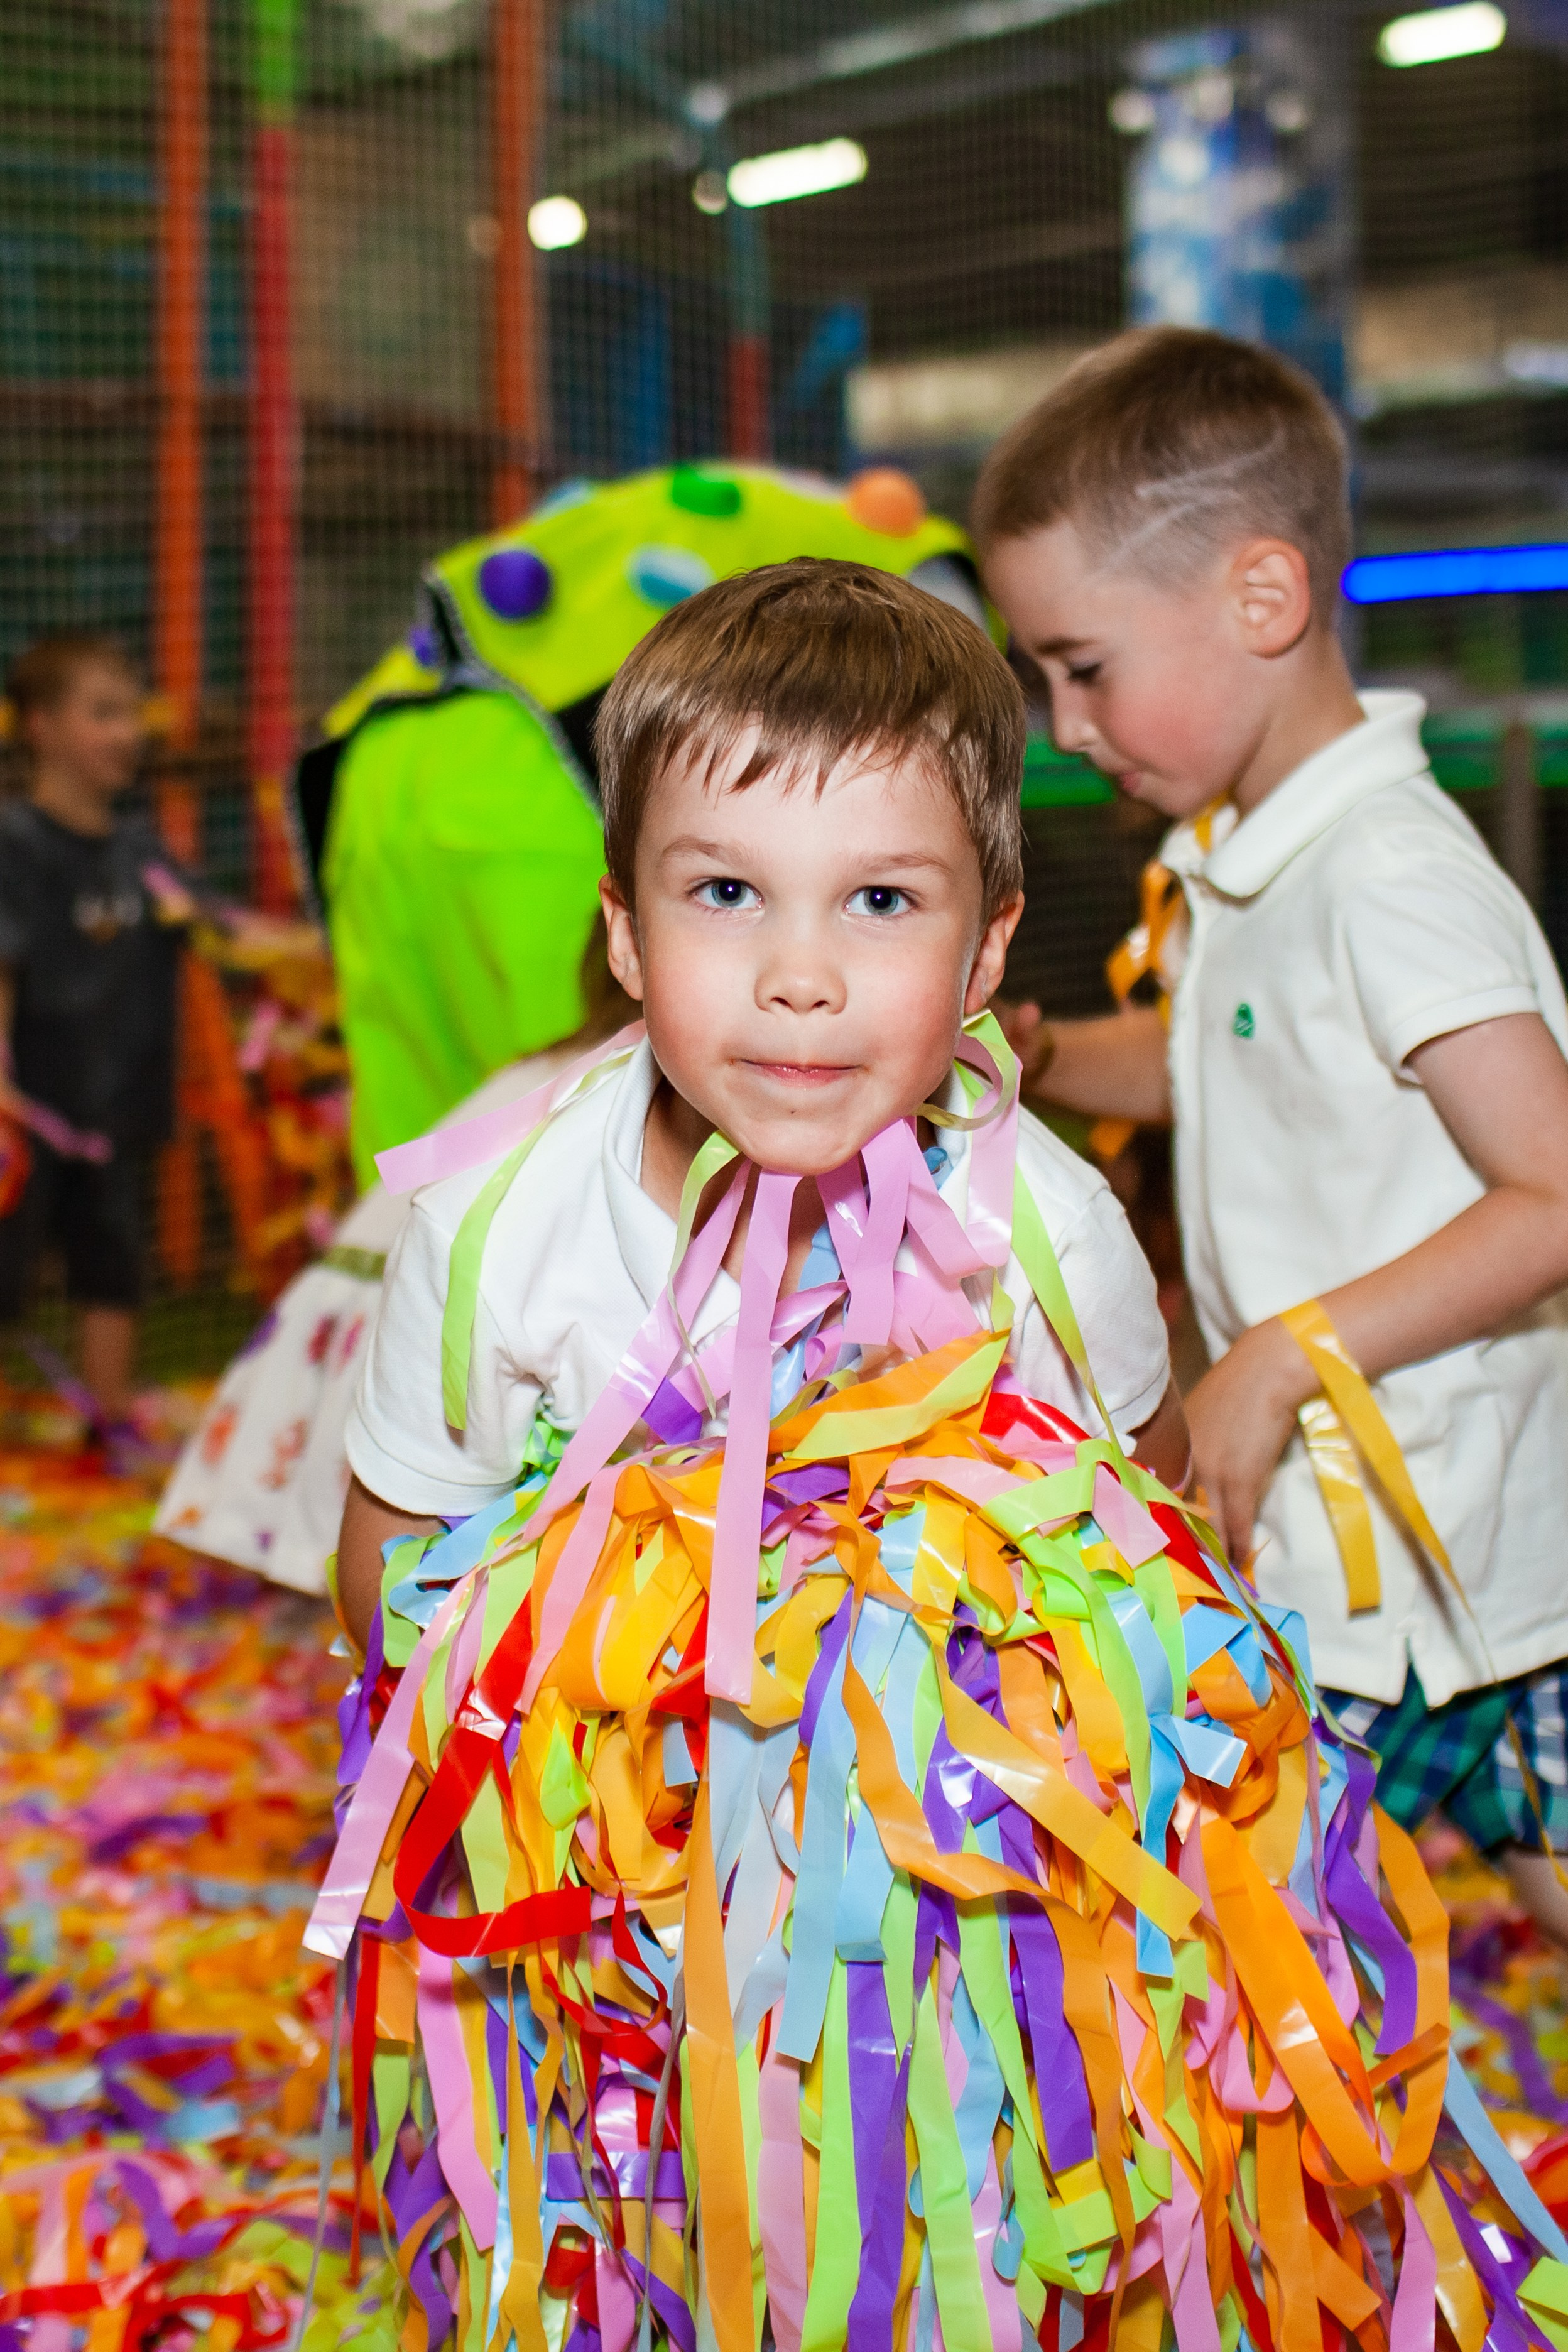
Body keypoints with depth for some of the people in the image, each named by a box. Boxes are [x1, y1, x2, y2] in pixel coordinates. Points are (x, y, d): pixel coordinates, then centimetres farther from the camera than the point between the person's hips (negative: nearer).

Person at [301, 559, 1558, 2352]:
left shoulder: (1050, 1227, -19)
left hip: (977, 1803, 0)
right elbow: (390, 1551, -4)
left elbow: (1153, 1471, 2)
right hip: (593, 1851, 0)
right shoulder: (496, 1224, -20)